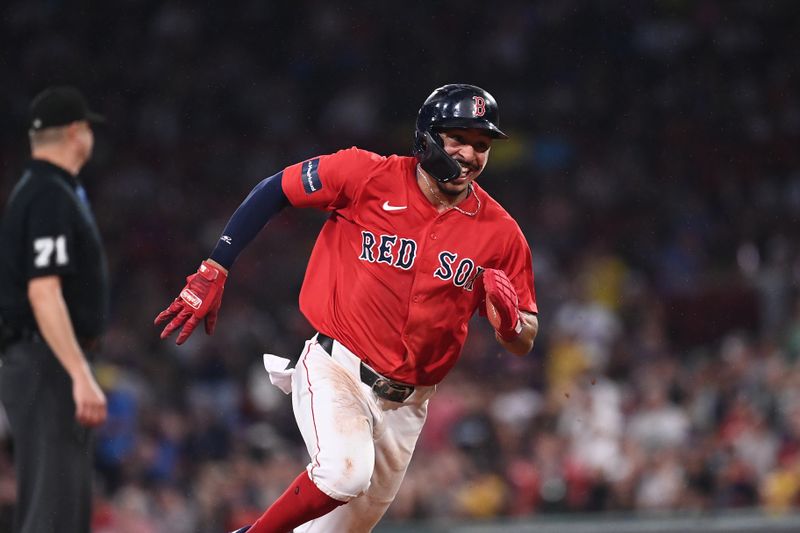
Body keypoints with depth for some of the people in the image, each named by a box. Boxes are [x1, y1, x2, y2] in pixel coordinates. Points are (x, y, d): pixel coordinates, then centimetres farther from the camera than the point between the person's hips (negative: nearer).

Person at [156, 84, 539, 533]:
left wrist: (506, 315, -21)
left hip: (405, 403, 4)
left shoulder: (499, 233, -3)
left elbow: (524, 343, 3)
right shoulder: (368, 176, -10)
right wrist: (213, 272, -5)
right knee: (346, 471, -31)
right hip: (335, 370, -4)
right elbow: (273, 191, 1)